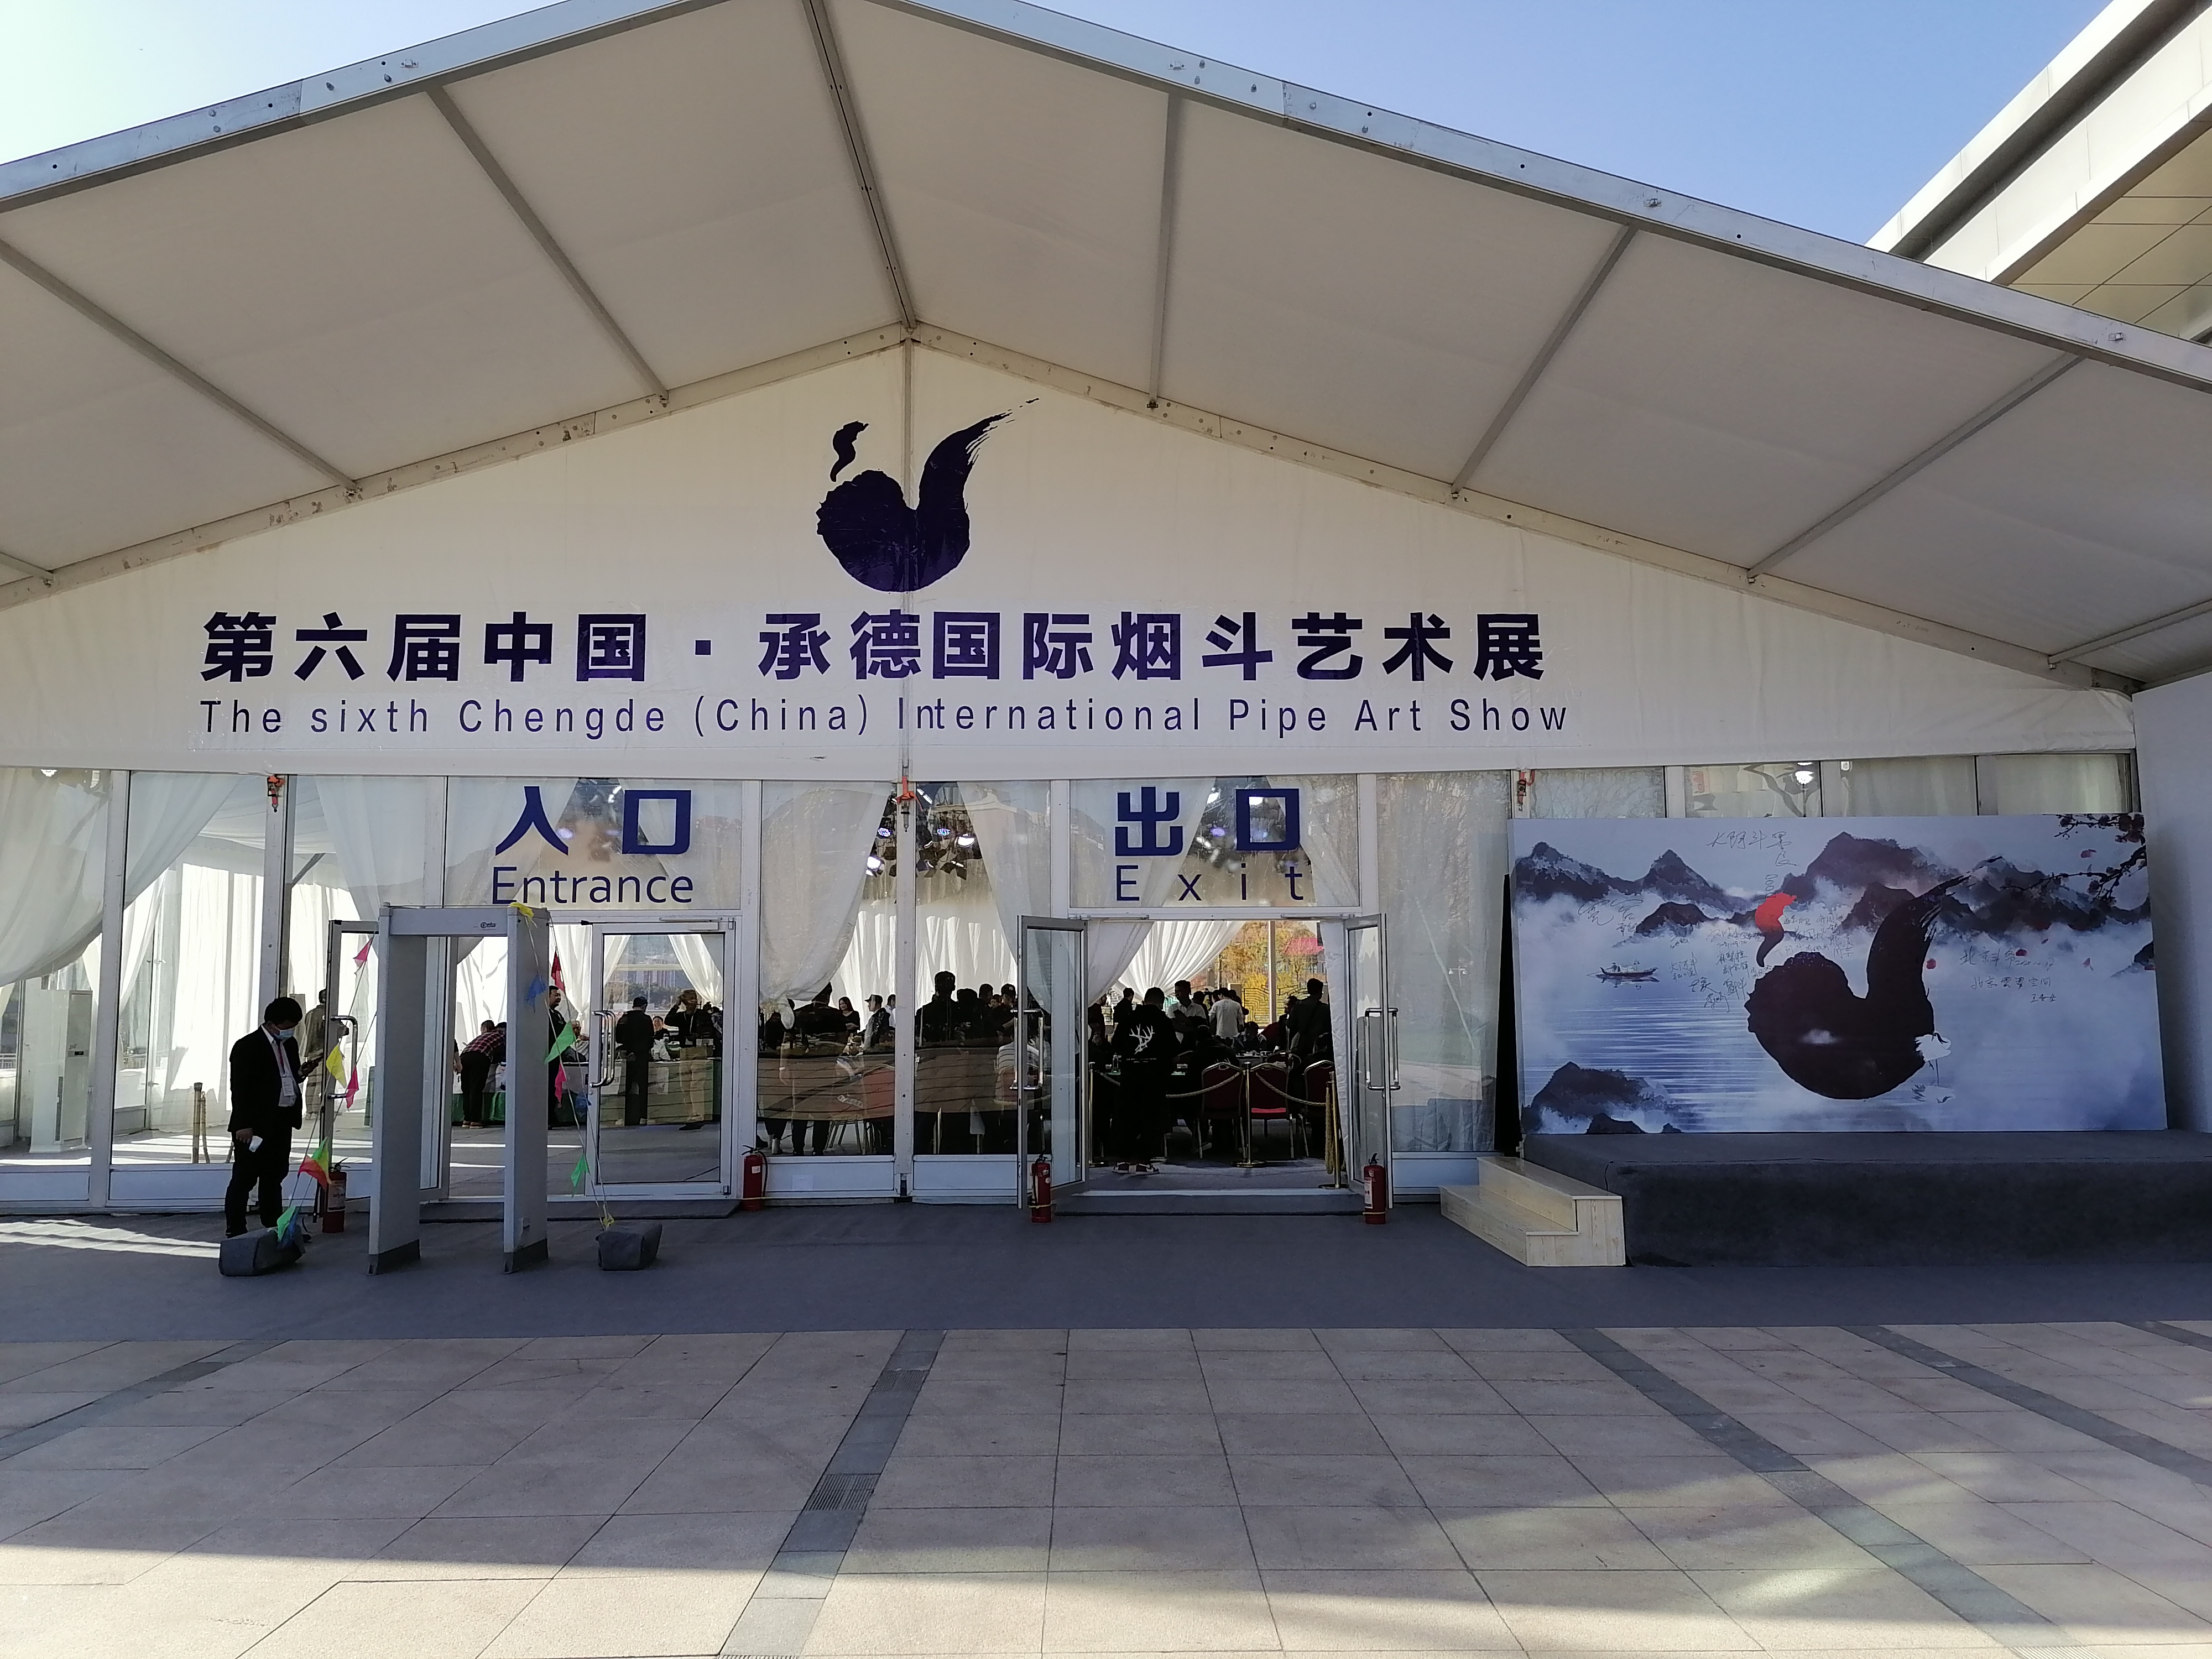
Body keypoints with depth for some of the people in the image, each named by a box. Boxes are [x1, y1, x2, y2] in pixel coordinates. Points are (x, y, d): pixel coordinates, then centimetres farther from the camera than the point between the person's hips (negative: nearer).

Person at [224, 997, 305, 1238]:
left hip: (282, 1124, 7)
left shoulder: (290, 1045, 13)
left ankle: (274, 1227, 21)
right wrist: (244, 1125, -18)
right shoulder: (247, 1047, -10)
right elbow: (239, 1088, -14)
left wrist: (294, 1116, 12)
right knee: (244, 1179, -1)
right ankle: (234, 1231, 6)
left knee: (274, 1177, 14)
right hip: (254, 1127, -7)